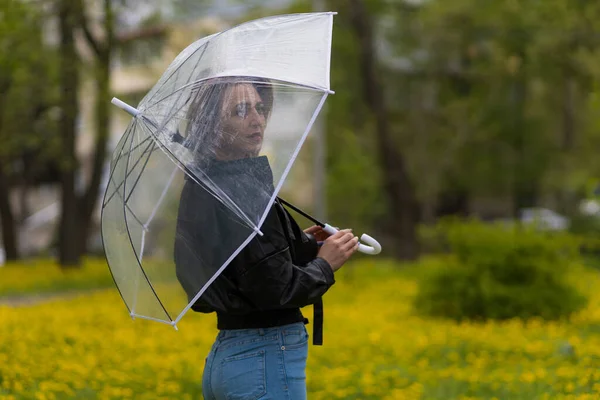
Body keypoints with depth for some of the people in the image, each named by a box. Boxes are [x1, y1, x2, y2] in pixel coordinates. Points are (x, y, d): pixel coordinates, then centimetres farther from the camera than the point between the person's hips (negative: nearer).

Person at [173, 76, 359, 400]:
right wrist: (324, 264, -4)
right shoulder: (243, 190, -17)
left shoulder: (200, 188, 11)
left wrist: (301, 246, 12)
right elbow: (273, 288, -22)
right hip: (268, 358, -10)